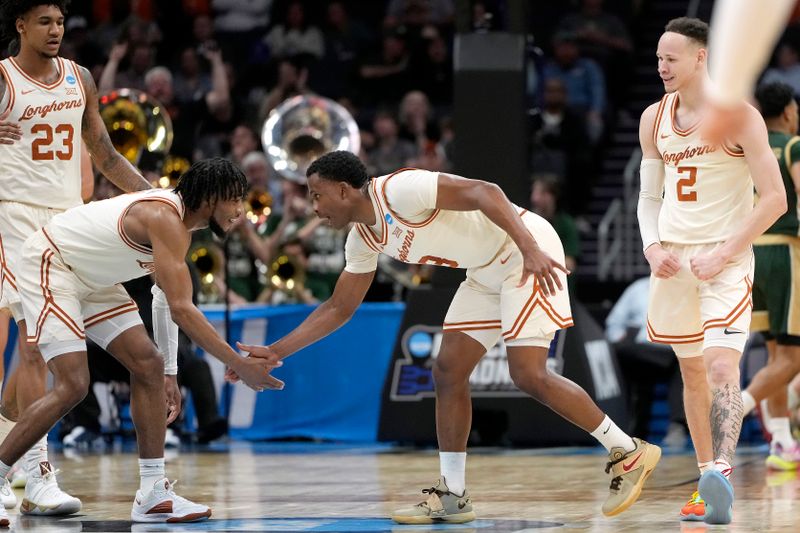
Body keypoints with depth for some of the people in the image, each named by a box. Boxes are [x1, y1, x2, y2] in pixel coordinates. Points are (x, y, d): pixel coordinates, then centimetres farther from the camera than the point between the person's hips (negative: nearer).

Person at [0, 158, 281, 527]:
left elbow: (166, 300, 16)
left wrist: (170, 373, 15)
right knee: (72, 386, -19)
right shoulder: (165, 218, -28)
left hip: (91, 279, 10)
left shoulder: (179, 223, 4)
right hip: (50, 265, -10)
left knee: (148, 366, 0)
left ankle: (153, 495, 0)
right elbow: (182, 309, -35)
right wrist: (239, 366, -32)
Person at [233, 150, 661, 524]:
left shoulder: (399, 190, -22)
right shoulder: (363, 240, 7)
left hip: (526, 250, -9)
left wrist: (531, 250, -37)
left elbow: (483, 192, -28)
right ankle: (451, 495, 9)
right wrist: (275, 352, 11)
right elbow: (339, 307, 17)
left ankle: (630, 454, -5)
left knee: (528, 375, -16)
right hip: (488, 272, 9)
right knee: (448, 371, 4)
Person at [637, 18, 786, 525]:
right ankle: (707, 485, 17)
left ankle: (722, 471, -30)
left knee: (721, 365, -21)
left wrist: (722, 255, -16)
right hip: (673, 257, 6)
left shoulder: (737, 115, -10)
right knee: (692, 370, 10)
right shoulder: (655, 119, 7)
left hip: (726, 259, -6)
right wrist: (652, 248, -3)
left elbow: (775, 199, -12)